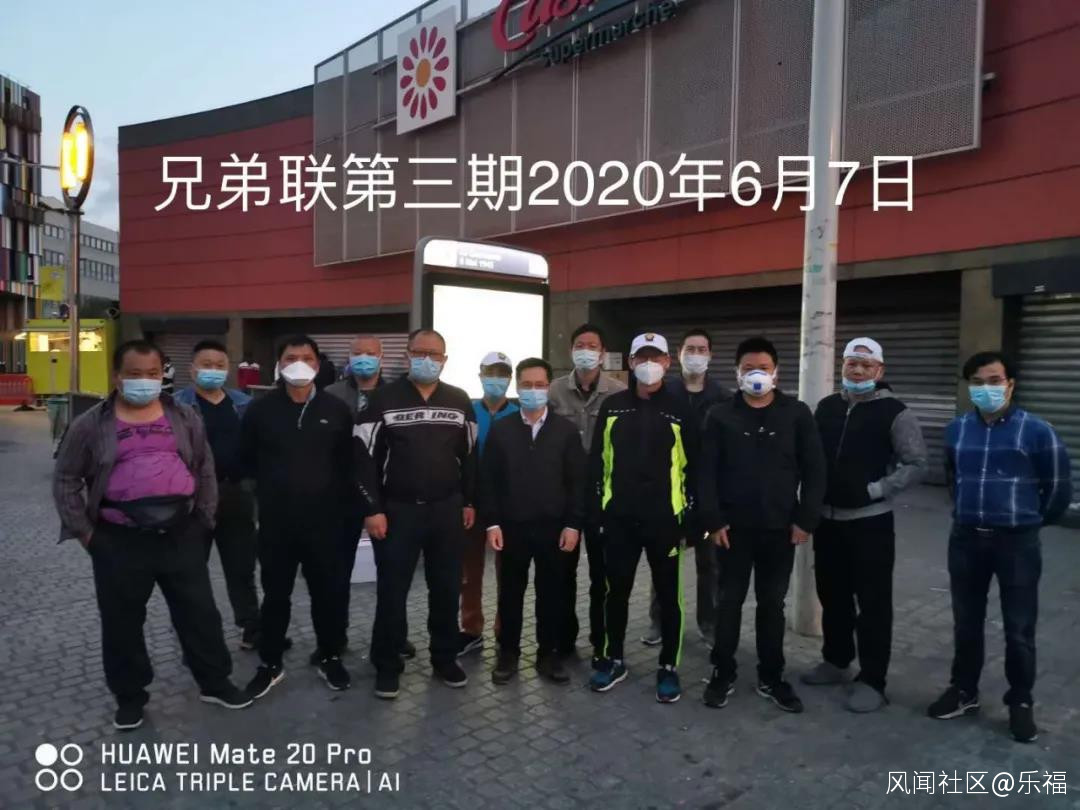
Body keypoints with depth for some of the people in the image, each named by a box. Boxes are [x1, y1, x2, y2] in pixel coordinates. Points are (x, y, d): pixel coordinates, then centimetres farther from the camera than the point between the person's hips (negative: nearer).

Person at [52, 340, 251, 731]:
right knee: (122, 622, 11)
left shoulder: (185, 418, 6)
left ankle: (215, 683, 26)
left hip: (180, 535, 1)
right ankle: (129, 697, 30)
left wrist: (204, 518, 6)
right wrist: (83, 530, 0)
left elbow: (205, 471, 11)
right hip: (119, 541, -1)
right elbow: (66, 479, 5)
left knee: (199, 612, 9)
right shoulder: (91, 425, 0)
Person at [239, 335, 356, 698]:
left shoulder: (337, 410, 0)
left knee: (328, 592, 10)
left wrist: (345, 504, 1)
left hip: (325, 520, 0)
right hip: (275, 522, 0)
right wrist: (273, 485, 10)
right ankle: (270, 664, 27)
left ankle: (330, 657, 29)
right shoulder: (260, 409, -1)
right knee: (275, 594, 11)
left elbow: (348, 464, 5)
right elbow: (247, 460, 10)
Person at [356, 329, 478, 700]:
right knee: (392, 591, 6)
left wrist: (468, 501, 8)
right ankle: (387, 665, 21)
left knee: (446, 589, 12)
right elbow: (366, 456, -6)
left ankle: (445, 657, 28)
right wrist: (373, 509, -10)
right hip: (397, 510, -2)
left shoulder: (459, 401, 5)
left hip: (447, 510, 3)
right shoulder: (384, 399, -4)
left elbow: (469, 454, 11)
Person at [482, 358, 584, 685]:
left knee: (551, 593, 9)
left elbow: (577, 481, 0)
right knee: (510, 593, 10)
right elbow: (488, 479, 1)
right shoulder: (500, 429, 3)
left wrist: (573, 524, -6)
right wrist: (492, 523, -5)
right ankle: (508, 653, 25)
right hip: (511, 527, 0)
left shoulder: (566, 430, 2)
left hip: (553, 527, 0)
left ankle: (548, 654, 23)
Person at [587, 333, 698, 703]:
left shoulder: (681, 411, -1)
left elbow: (693, 469, 0)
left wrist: (689, 520, -4)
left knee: (668, 596, 8)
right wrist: (596, 511, 2)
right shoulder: (612, 407, 5)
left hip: (664, 520, -2)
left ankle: (669, 667, 23)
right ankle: (613, 659, 29)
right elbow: (596, 461, 7)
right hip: (619, 519, 2)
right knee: (616, 592, 12)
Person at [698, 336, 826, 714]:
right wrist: (713, 520, -8)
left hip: (781, 527, 1)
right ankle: (722, 674, 23)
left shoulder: (797, 413, 0)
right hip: (733, 527, 0)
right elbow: (707, 472, -2)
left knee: (772, 603, 12)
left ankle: (771, 677, 26)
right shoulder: (720, 415, 0)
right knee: (729, 602, 9)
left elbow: (814, 470, 0)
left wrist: (806, 519, -5)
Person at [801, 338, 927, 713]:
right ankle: (835, 662, 34)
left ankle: (872, 681, 13)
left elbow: (916, 465, -9)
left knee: (873, 603, 2)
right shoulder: (826, 407, 8)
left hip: (870, 522, -5)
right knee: (832, 595, 17)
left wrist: (873, 490, -16)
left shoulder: (895, 413, -8)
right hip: (827, 519, 5)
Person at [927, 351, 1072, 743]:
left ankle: (1020, 702, 24)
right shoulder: (956, 430, 3)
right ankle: (963, 691, 29)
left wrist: (1030, 521, 11)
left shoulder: (1036, 430, -9)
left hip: (1017, 543, -3)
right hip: (966, 540, 4)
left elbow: (1058, 488, 1)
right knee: (966, 623, 14)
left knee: (1019, 630, 7)